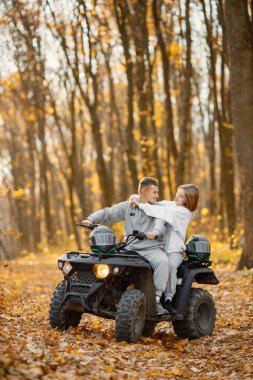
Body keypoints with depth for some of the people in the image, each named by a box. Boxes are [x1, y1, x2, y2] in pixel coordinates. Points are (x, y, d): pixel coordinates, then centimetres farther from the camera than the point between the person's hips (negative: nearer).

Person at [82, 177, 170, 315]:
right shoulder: (127, 207, 14)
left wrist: (156, 232, -34)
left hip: (153, 249, -2)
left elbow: (160, 223, -11)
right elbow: (107, 213, 11)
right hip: (131, 250, 2)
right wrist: (91, 219, -8)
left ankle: (157, 300, -27)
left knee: (162, 261, -34)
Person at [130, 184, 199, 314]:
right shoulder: (168, 204, 18)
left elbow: (166, 213, -17)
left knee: (169, 265, -36)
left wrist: (141, 205, -20)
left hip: (174, 250, -4)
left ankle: (168, 300, -28)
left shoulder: (185, 212, -2)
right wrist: (135, 198, -5)